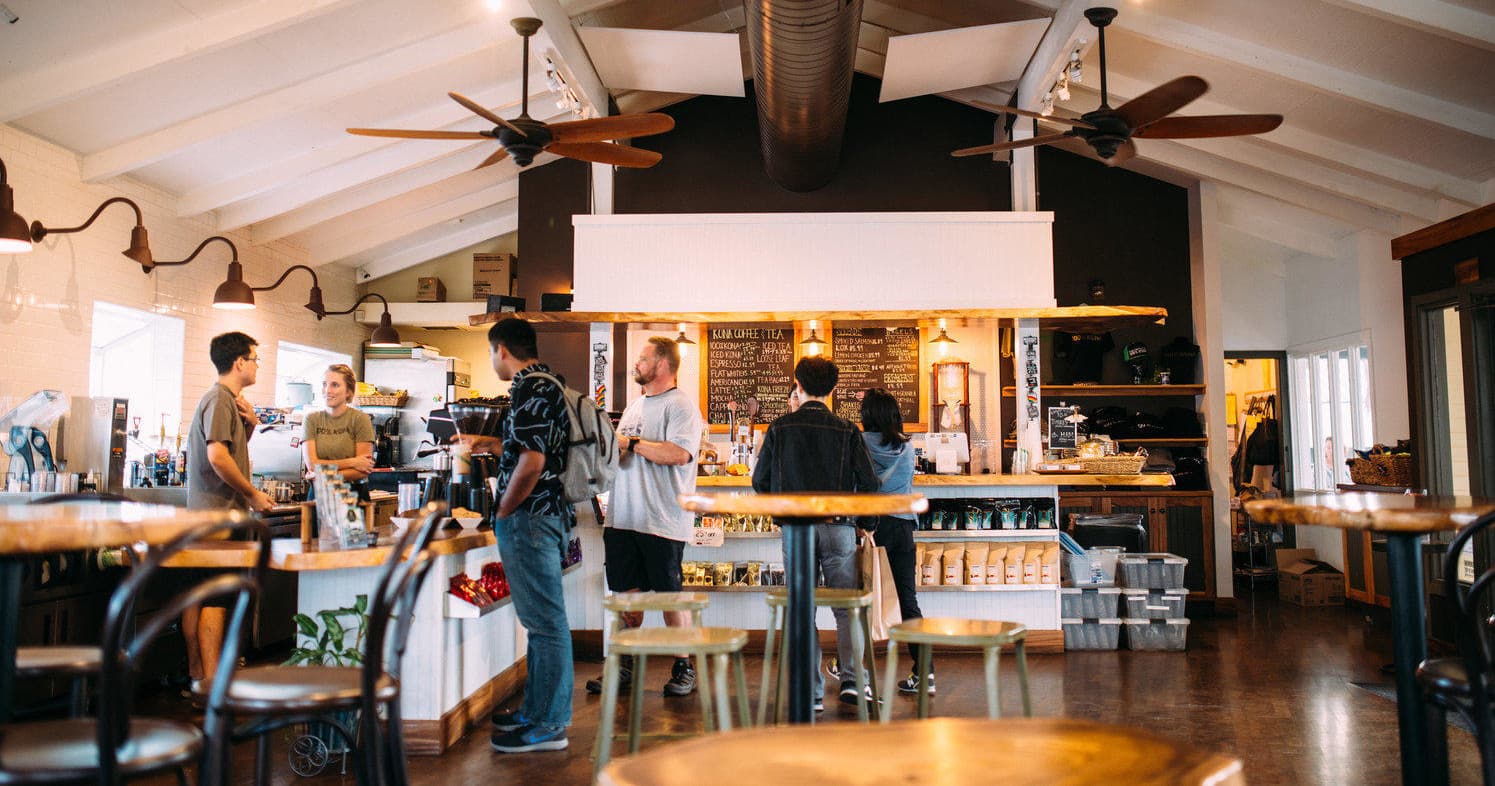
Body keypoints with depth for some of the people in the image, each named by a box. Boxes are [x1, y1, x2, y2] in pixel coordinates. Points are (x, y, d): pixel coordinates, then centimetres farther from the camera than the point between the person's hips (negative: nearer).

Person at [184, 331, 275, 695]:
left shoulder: (226, 400, 18)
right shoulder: (220, 400, -13)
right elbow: (218, 457, -23)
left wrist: (249, 425, 7)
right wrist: (253, 494, -15)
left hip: (205, 512, 10)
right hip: (219, 513, -10)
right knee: (215, 598, -9)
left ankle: (197, 675, 18)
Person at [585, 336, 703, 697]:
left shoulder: (680, 406, -7)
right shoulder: (635, 406, 20)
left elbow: (679, 453, -22)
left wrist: (631, 442, -14)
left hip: (662, 521, -7)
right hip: (623, 518, 8)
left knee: (670, 595, 0)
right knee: (627, 593, 11)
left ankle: (684, 668, 12)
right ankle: (624, 667, 21)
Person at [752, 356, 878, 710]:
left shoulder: (779, 428, 1)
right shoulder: (847, 430, 1)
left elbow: (760, 482, 5)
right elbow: (869, 482, -1)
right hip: (839, 528, 0)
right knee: (847, 608, 9)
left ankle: (812, 692, 6)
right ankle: (852, 680, -2)